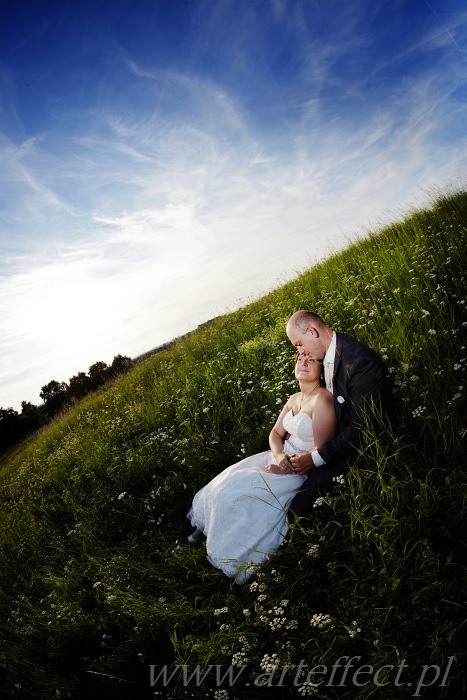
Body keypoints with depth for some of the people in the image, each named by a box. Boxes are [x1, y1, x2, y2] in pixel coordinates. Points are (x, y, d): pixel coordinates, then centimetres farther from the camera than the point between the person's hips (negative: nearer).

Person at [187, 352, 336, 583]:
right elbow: (275, 433, 7)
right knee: (227, 482, 3)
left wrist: (286, 469, -18)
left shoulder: (322, 400, -20)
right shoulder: (294, 399, 8)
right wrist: (279, 455, -14)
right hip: (282, 459, 8)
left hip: (302, 472, -8)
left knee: (236, 493, -12)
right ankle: (207, 530, 24)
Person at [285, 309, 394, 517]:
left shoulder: (360, 361, -27)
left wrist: (316, 458, -23)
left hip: (362, 445, -9)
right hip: (341, 433, 9)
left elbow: (362, 427, -25)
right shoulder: (328, 353, 1)